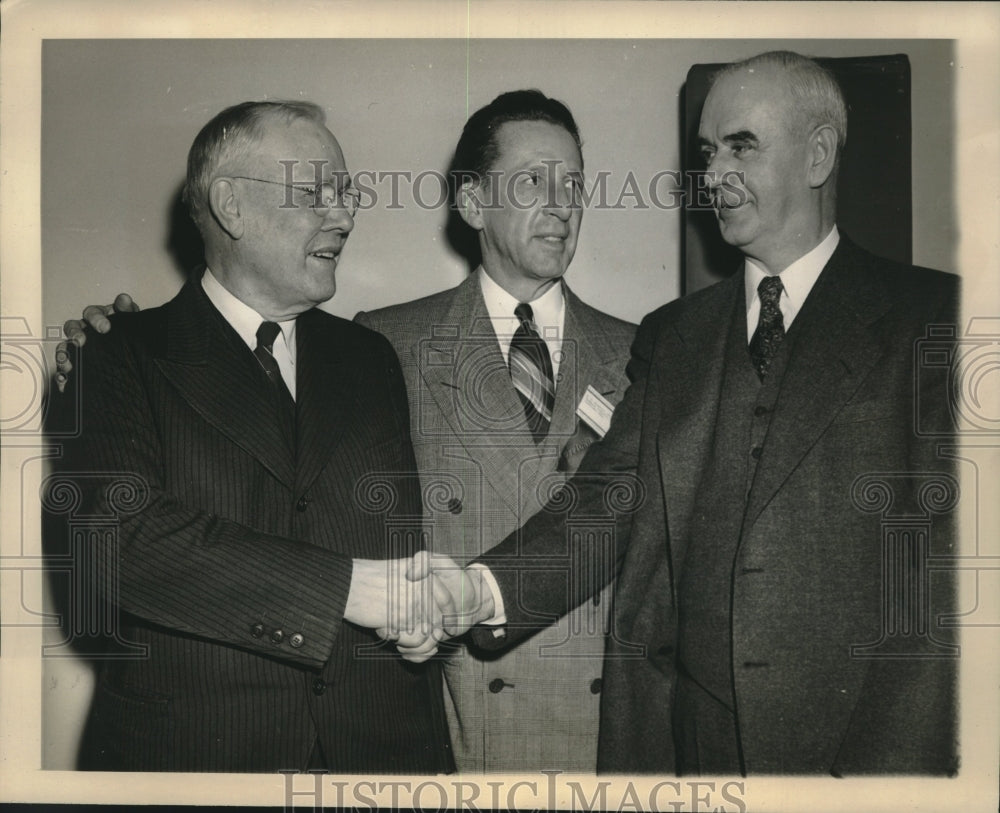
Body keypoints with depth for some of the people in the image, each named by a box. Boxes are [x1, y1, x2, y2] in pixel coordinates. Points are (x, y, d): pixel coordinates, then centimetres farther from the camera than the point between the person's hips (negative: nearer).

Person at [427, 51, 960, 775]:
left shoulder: (930, 317, -3)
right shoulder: (671, 336, 11)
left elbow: (946, 544, -11)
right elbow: (608, 495, 0)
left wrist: (892, 759, -18)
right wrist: (481, 592, -17)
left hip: (871, 735, -3)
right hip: (687, 735, 4)